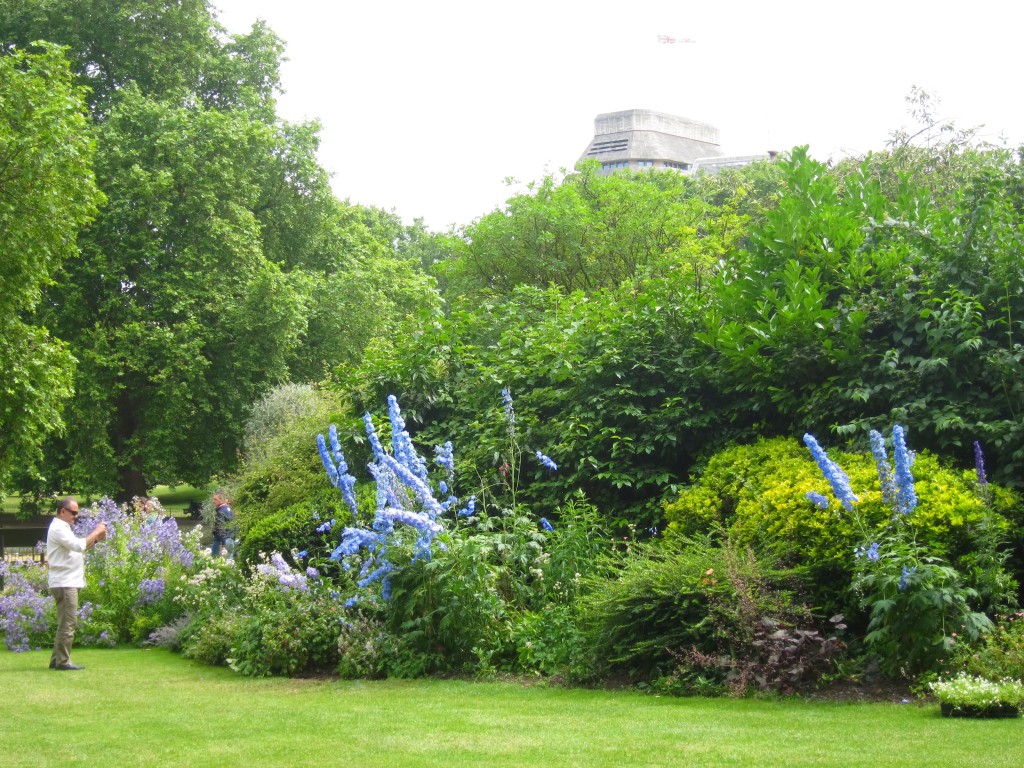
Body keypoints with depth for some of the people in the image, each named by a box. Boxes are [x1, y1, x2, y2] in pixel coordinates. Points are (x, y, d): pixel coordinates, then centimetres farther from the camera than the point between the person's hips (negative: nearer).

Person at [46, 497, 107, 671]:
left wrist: (95, 539, 8)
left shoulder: (62, 527, 20)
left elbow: (78, 547, 21)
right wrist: (95, 533, -14)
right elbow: (78, 546, -23)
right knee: (68, 623, -10)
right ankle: (63, 661, -8)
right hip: (64, 583, -11)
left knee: (65, 623, 13)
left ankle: (57, 660, 17)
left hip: (68, 582, 11)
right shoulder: (58, 528, -13)